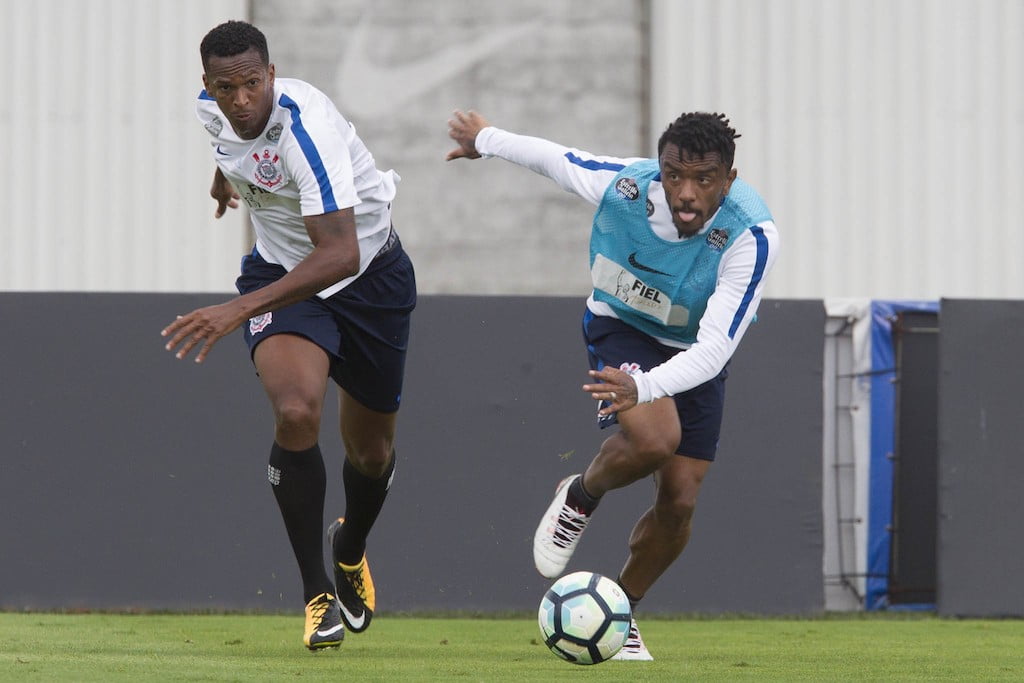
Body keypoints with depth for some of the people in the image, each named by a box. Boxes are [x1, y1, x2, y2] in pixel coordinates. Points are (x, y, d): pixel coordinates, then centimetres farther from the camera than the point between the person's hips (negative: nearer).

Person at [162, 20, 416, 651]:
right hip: (282, 269, 3)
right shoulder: (213, 109, -14)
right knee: (297, 413, -26)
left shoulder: (306, 125, -35)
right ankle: (317, 594, -15)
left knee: (372, 451, 11)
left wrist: (241, 309, -50)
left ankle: (351, 550, 48)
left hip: (370, 274, -3)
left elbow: (340, 253, -43)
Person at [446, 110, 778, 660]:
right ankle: (579, 499, 2)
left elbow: (714, 349, -39)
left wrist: (642, 387, -55)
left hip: (695, 358, 1)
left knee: (679, 501, -1)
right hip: (620, 327, -1)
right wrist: (486, 140, 11)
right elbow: (554, 158, -7)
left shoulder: (751, 237, -35)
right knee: (653, 439, -31)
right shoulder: (622, 185, -30)